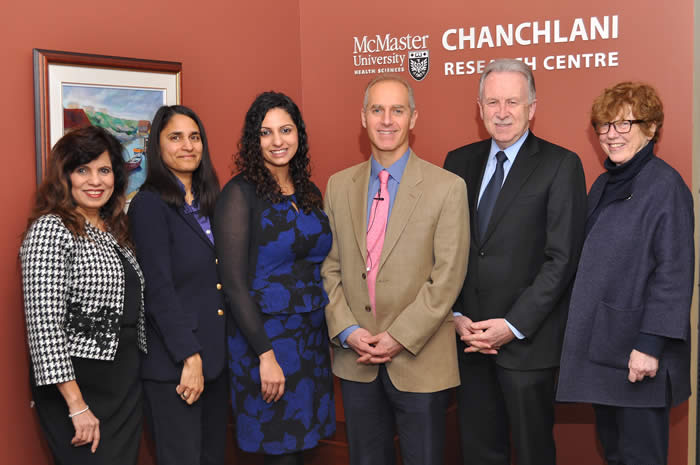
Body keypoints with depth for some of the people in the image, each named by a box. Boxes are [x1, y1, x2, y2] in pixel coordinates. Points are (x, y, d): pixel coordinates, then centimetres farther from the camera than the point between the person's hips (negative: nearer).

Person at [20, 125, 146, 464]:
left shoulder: (113, 230, 11)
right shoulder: (51, 229, -13)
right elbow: (44, 323, -20)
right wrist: (77, 406, -21)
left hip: (126, 382, 7)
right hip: (79, 385, -7)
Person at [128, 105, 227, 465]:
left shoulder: (206, 202, 13)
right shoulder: (149, 204, -9)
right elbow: (158, 289, -15)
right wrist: (190, 357, -17)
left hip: (216, 355, 7)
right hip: (174, 364, -7)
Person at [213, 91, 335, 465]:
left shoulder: (309, 193, 9)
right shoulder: (240, 193, -10)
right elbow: (234, 283, -14)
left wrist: (332, 333, 6)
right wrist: (266, 354, -17)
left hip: (312, 335, 6)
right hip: (264, 336, -6)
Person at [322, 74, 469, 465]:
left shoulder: (448, 188, -7)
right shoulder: (339, 185, 5)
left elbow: (447, 278, -10)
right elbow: (330, 268, 5)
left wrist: (400, 338, -14)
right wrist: (348, 331, -7)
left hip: (420, 361, -3)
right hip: (356, 359, 3)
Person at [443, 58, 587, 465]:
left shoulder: (561, 165, -6)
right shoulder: (459, 162, 8)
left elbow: (562, 259, -11)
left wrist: (513, 325, -14)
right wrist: (457, 316, -3)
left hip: (528, 340, -4)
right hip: (469, 336, 4)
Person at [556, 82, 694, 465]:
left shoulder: (665, 185, -11)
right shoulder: (605, 184, 11)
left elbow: (674, 273, -16)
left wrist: (651, 345, -20)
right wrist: (581, 330, 11)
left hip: (638, 351, -7)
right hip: (601, 346, 7)